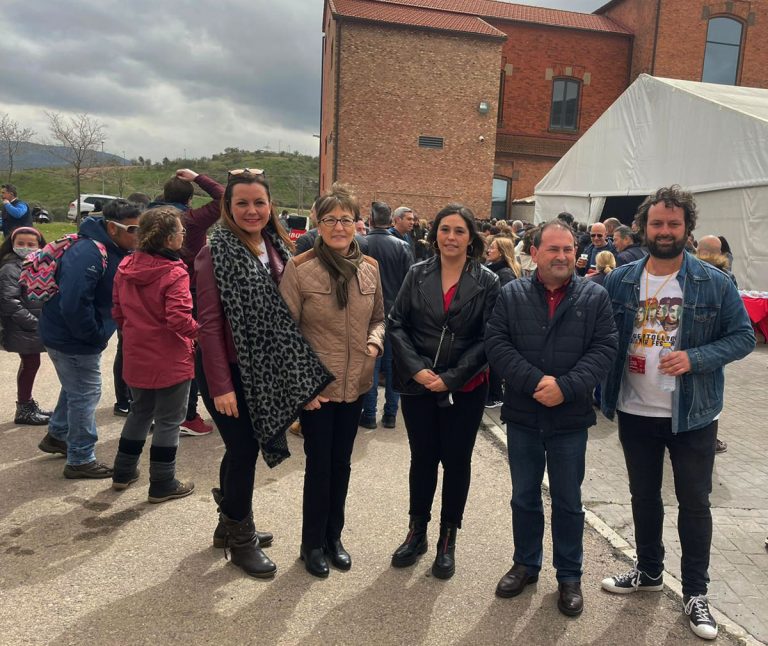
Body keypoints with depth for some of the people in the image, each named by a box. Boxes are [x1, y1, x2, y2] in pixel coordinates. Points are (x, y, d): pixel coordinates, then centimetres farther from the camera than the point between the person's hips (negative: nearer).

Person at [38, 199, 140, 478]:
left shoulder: (116, 251, 2)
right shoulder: (88, 253, -28)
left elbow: (112, 297, 13)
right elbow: (73, 304, -35)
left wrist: (98, 334, 2)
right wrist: (95, 336, -22)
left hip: (76, 334, 10)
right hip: (73, 338, -10)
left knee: (76, 388, 26)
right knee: (85, 394, 1)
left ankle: (57, 435, 46)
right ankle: (81, 460, 16)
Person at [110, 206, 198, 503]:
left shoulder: (126, 266, 2)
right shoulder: (174, 273, -21)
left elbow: (117, 311, 10)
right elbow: (180, 320, -27)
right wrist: (203, 333, -10)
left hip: (136, 356, 7)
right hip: (170, 359, -7)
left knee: (139, 412, 24)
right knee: (168, 421, 7)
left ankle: (123, 472, 35)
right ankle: (162, 485, 18)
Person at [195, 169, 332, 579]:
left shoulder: (277, 247, 6)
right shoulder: (217, 252, -14)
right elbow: (209, 322, -16)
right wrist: (221, 386, -19)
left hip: (265, 371, 6)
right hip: (230, 371, -6)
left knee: (245, 447, 17)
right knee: (243, 450, 3)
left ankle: (230, 525, 37)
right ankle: (241, 540, 23)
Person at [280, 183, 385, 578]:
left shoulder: (369, 269, 1)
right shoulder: (299, 268, -12)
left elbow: (378, 317, 13)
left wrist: (375, 342, -7)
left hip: (355, 385, 4)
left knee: (341, 463, 17)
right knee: (319, 464, 8)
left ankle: (333, 536, 37)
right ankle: (312, 543, 29)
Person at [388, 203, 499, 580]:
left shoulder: (487, 282, -4)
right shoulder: (417, 274, 2)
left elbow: (487, 339, -6)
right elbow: (396, 324, 0)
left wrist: (450, 378, -13)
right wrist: (416, 368, -13)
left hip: (465, 389, -1)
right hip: (418, 385, 2)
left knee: (457, 461, 9)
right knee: (422, 458, 12)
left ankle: (448, 539, 26)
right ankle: (417, 532, 30)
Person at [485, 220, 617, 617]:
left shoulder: (595, 297, -1)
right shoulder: (512, 295, 0)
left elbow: (603, 349, -7)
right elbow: (495, 342, -7)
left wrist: (565, 387, -20)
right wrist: (535, 381, -19)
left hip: (570, 417, -1)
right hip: (522, 415, 1)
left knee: (568, 501, 11)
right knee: (524, 496, 15)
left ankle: (569, 576, 29)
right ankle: (526, 564, 34)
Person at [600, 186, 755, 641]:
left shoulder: (715, 283, -8)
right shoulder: (620, 281, -1)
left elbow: (744, 336, -5)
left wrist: (695, 358, -22)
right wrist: (606, 392, -6)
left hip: (692, 415, -2)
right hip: (635, 413, 3)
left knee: (694, 503, 9)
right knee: (644, 496, 18)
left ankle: (696, 592, 26)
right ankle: (649, 571, 38)